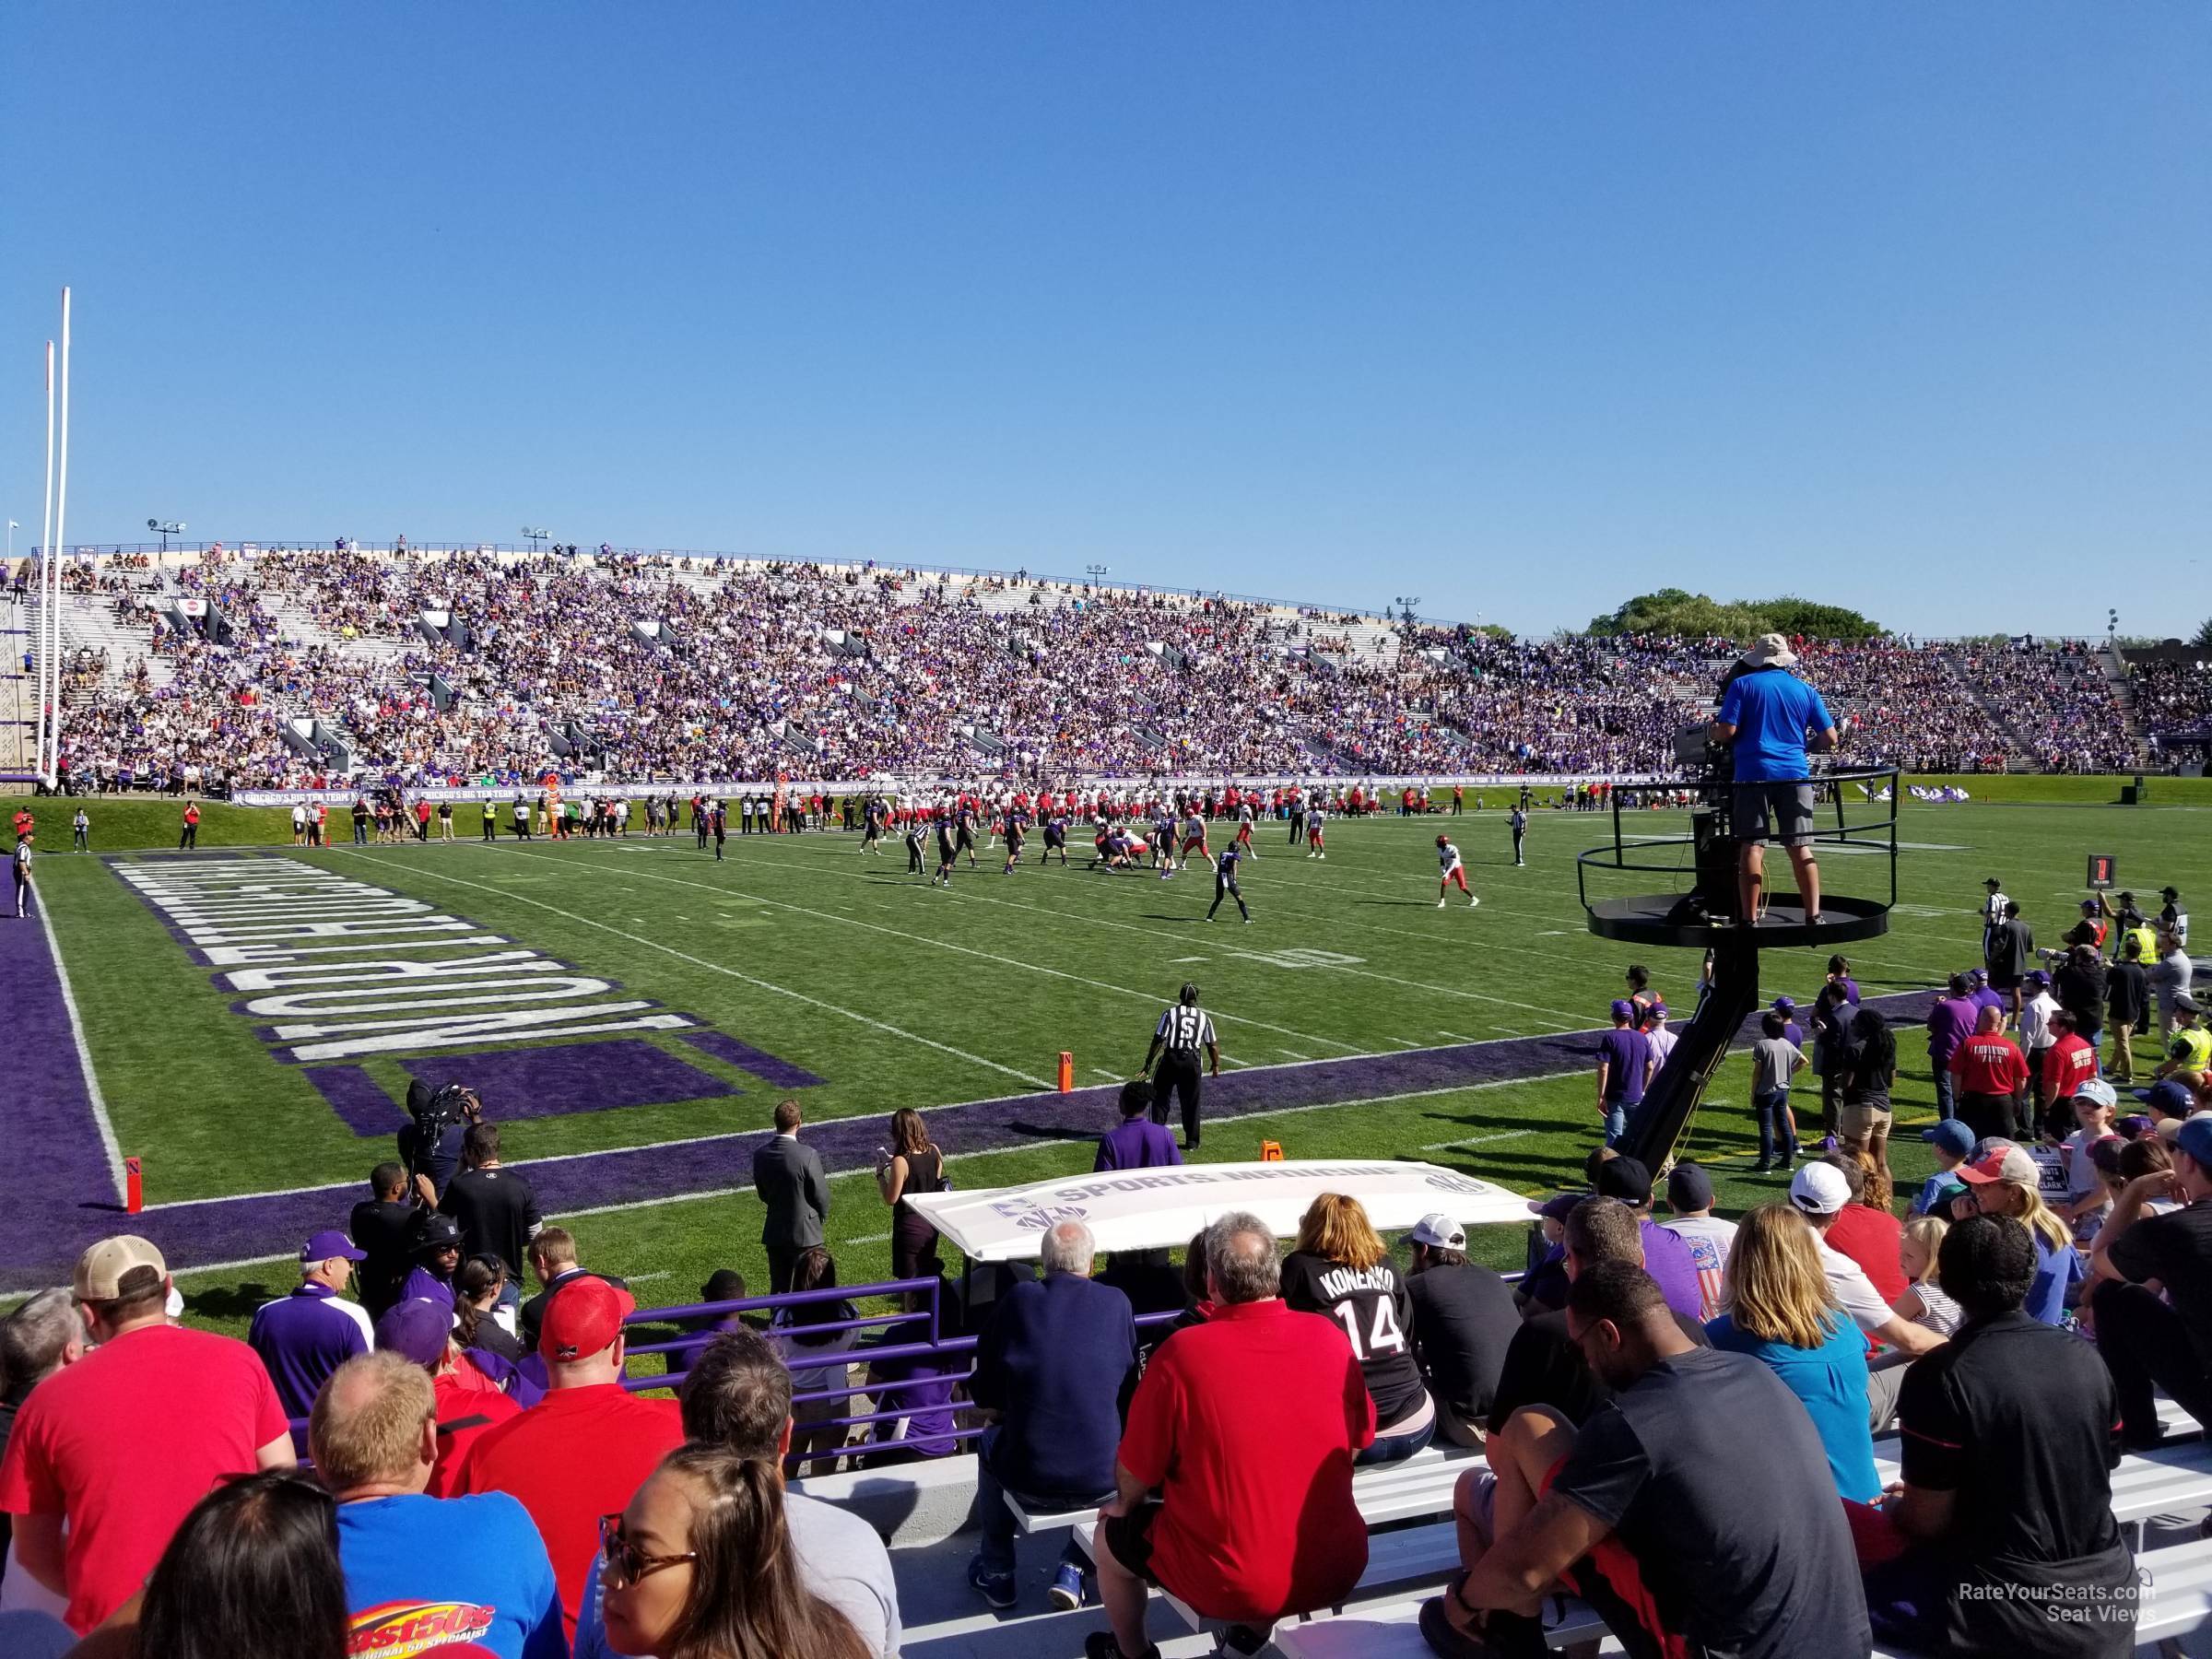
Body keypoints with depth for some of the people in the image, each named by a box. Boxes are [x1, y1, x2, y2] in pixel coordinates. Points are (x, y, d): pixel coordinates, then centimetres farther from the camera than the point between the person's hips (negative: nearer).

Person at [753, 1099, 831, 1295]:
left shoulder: (760, 1155, -6)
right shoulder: (809, 1155, -21)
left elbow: (763, 1194, 6)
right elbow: (821, 1195, -11)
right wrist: (822, 1215, 9)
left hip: (774, 1233, 4)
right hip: (804, 1234, -4)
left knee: (778, 1288, 15)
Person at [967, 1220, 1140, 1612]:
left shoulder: (1019, 1299, -3)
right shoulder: (1117, 1303, 0)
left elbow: (985, 1396, 7)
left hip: (1029, 1479, 0)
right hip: (1102, 1480, 0)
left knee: (990, 1442, 32)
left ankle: (996, 1573, 38)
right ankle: (1072, 1569, 27)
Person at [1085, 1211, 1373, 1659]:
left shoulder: (1182, 1352, -20)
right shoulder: (1329, 1337, -9)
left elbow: (1135, 1475, -10)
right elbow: (1356, 1444, 6)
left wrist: (1124, 1505, 12)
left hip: (1235, 1587, -4)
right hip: (1338, 1572, 4)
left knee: (1111, 1536, 23)